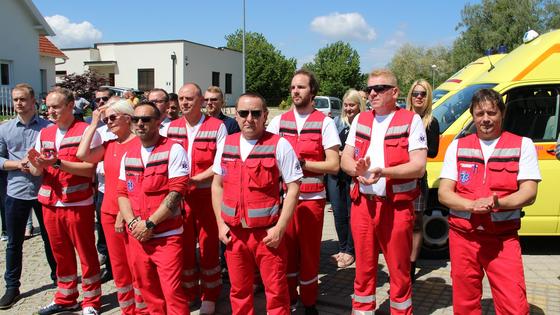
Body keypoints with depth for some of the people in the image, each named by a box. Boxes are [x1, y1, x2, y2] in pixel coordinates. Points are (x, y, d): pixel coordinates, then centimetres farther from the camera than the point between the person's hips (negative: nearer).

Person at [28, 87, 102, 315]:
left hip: (78, 204, -5)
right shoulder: (44, 134, 11)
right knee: (61, 253, 15)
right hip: (50, 203, 6)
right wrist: (35, 163, -13)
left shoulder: (86, 131, -7)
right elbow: (37, 171, 10)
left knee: (86, 253, 4)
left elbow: (90, 169, -15)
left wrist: (57, 162, -23)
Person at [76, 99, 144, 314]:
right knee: (118, 266, 13)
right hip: (109, 213, 7)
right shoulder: (109, 146, 11)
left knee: (136, 266, 0)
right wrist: (94, 123, 2)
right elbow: (82, 155, -4)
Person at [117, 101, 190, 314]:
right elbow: (122, 192, 10)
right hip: (137, 236, 5)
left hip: (167, 236, -5)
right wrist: (132, 223, -7)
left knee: (172, 292, -5)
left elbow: (176, 192, -14)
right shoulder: (128, 153, 10)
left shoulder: (173, 150, -7)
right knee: (148, 291, 15)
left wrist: (150, 224, -16)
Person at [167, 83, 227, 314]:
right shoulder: (172, 128, 8)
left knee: (209, 246, 6)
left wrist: (194, 179, -17)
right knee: (184, 245, 11)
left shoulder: (217, 127, -6)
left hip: (207, 194, -3)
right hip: (179, 195, 4)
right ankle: (188, 293, 29)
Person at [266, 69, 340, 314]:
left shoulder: (324, 123, -1)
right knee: (286, 249, 10)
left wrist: (301, 163, -13)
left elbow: (333, 165, -6)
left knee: (309, 251, 4)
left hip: (311, 198, -2)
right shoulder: (279, 121, 8)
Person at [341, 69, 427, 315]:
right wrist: (357, 169, -13)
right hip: (362, 203, 4)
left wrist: (384, 171, -24)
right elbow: (345, 159, 10)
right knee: (364, 269, 15)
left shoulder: (411, 120, -2)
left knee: (399, 271, 6)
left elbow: (419, 166, -10)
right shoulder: (360, 120, 12)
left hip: (396, 207, -4)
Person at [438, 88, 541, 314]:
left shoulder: (522, 145, 4)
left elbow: (528, 193, -3)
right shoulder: (457, 146, 9)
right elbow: (443, 193, 3)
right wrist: (471, 205, -16)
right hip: (462, 236, 2)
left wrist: (496, 203, -22)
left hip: (503, 239, -2)